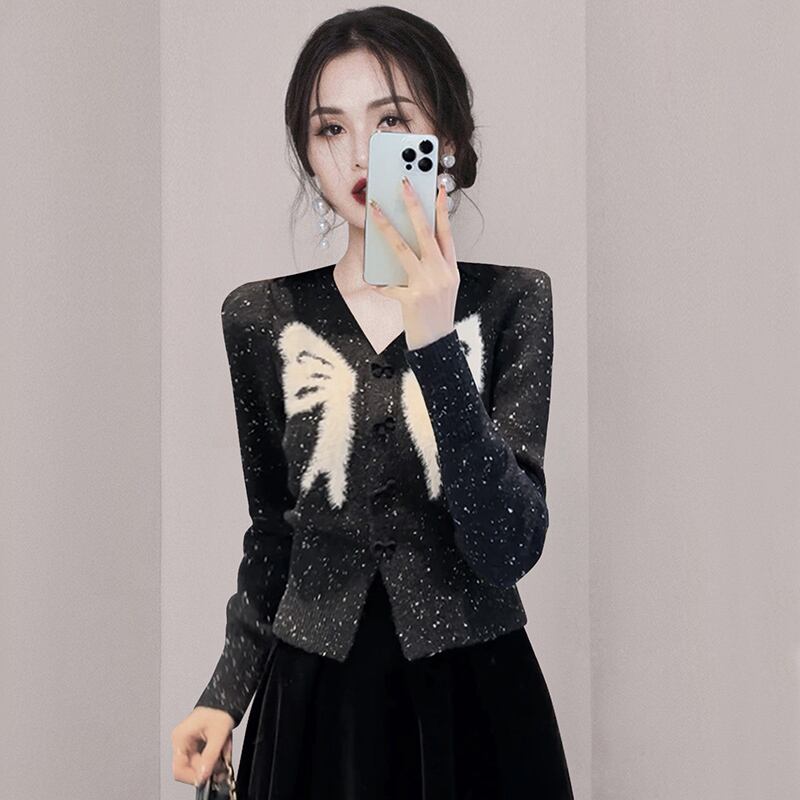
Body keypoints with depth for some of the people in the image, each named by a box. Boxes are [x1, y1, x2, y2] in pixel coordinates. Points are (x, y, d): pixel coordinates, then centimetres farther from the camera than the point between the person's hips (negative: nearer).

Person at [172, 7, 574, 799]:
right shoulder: (260, 316, -2)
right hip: (312, 700, 2)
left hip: (472, 697, -1)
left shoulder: (511, 301, -7)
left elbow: (510, 548, -18)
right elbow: (273, 531, 9)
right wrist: (227, 693, 4)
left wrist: (436, 345, -26)